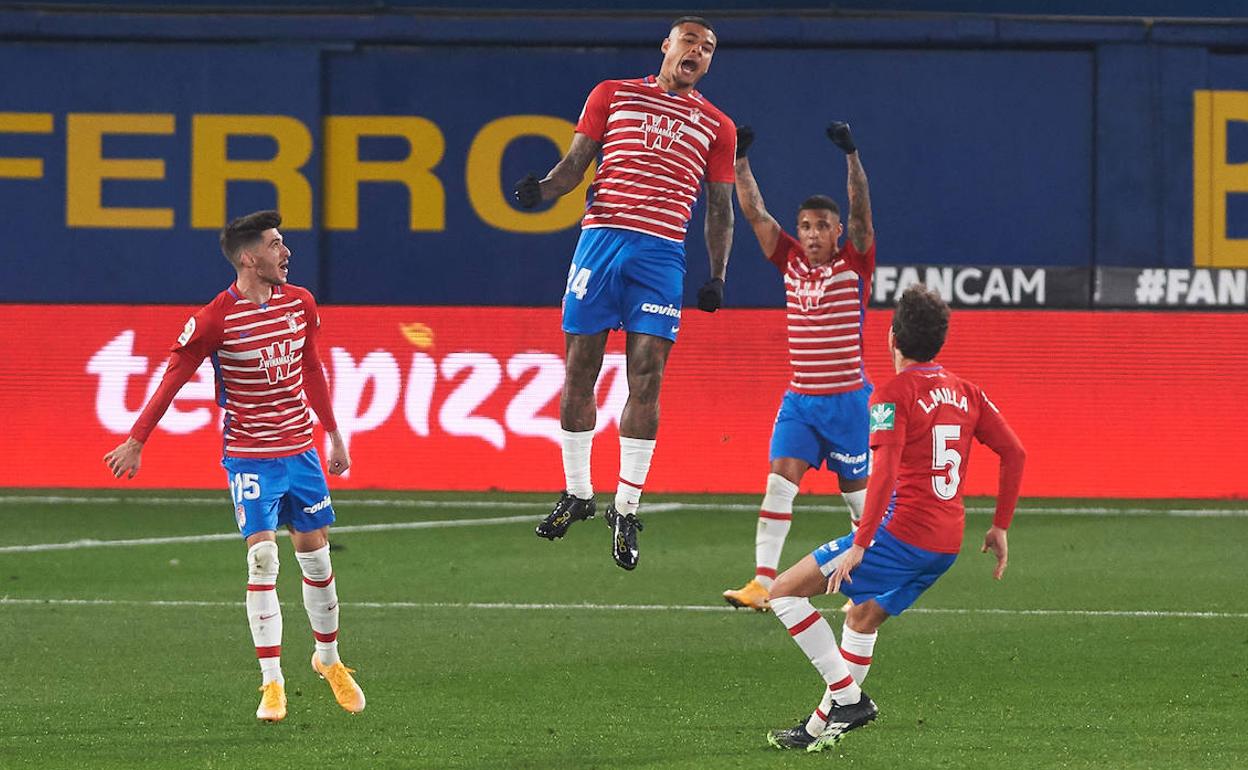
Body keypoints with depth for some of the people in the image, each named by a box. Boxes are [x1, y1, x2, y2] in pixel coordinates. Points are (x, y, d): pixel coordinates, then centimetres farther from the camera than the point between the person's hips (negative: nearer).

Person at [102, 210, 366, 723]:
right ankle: (272, 684, -6)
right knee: (263, 560, -12)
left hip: (300, 450, 5)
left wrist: (334, 435, 20)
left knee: (316, 557, 9)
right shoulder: (217, 319, -15)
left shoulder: (300, 303, 2)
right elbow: (174, 377, -9)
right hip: (249, 456, -5)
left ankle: (328, 658, 31)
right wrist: (136, 441, -9)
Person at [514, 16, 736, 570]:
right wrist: (544, 188, -11)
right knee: (579, 371, 0)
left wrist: (717, 276, 6)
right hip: (601, 236, 0)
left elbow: (720, 208, 16)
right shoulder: (612, 96, 14)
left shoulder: (716, 127, 16)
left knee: (646, 378, -7)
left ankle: (626, 509, -1)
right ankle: (576, 493, 15)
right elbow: (576, 161, 10)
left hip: (662, 253, 0)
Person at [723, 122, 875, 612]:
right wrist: (740, 160, -6)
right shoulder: (791, 262, 6)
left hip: (848, 398, -3)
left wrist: (851, 155, -26)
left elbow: (861, 209, -15)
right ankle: (763, 583, -16)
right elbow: (755, 213, 3)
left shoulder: (854, 264, -3)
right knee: (778, 483, -10)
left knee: (857, 493, 5)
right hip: (799, 399, 3)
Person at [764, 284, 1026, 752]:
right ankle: (820, 726, 28)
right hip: (948, 542, 8)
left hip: (902, 533, -8)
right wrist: (1000, 528, 18)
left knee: (785, 591, -1)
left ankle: (848, 697, -4)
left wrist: (860, 545, -22)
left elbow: (885, 473, -21)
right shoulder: (965, 392, 11)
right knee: (863, 616, 26)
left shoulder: (893, 395, -10)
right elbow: (1015, 453, 12)